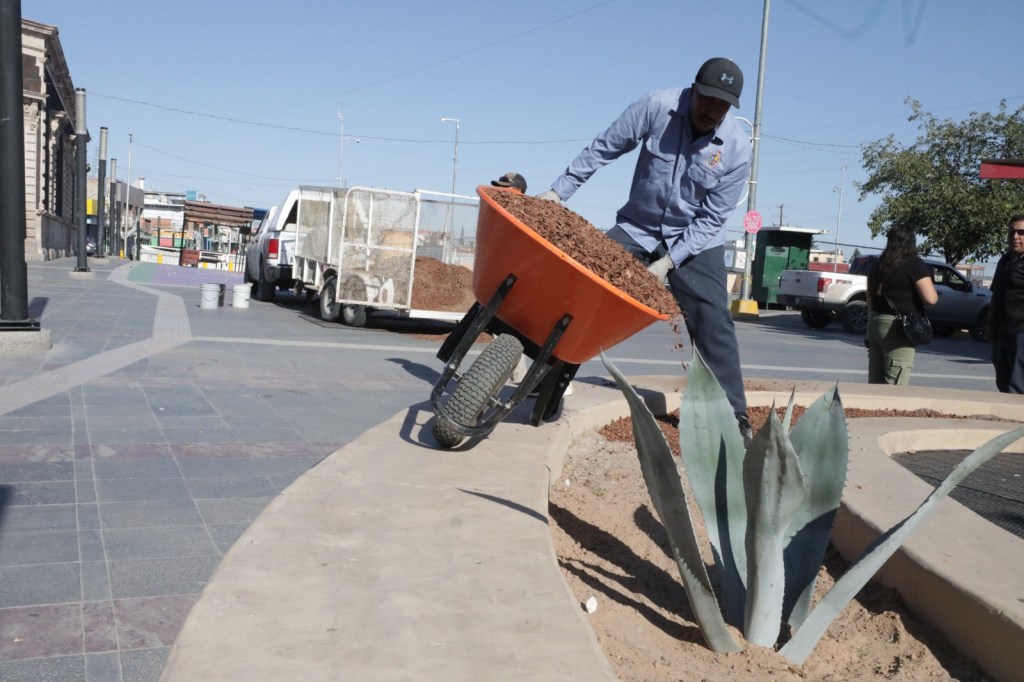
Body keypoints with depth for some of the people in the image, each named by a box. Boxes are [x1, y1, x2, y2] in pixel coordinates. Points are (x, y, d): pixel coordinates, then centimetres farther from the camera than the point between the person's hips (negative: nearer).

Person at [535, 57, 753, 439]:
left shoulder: (736, 149, -16)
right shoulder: (656, 107, -16)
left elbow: (712, 218, -13)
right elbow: (604, 148, -9)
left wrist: (668, 261, -21)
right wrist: (559, 189, -13)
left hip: (696, 241, -1)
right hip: (637, 228, 1)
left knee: (713, 325, -9)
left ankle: (734, 415, 1)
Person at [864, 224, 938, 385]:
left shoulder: (879, 264, 13)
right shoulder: (915, 264, -8)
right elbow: (930, 299, -14)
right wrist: (931, 288, 5)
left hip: (875, 324, 7)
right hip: (898, 328, -7)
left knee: (875, 382, 11)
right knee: (895, 386, -4)